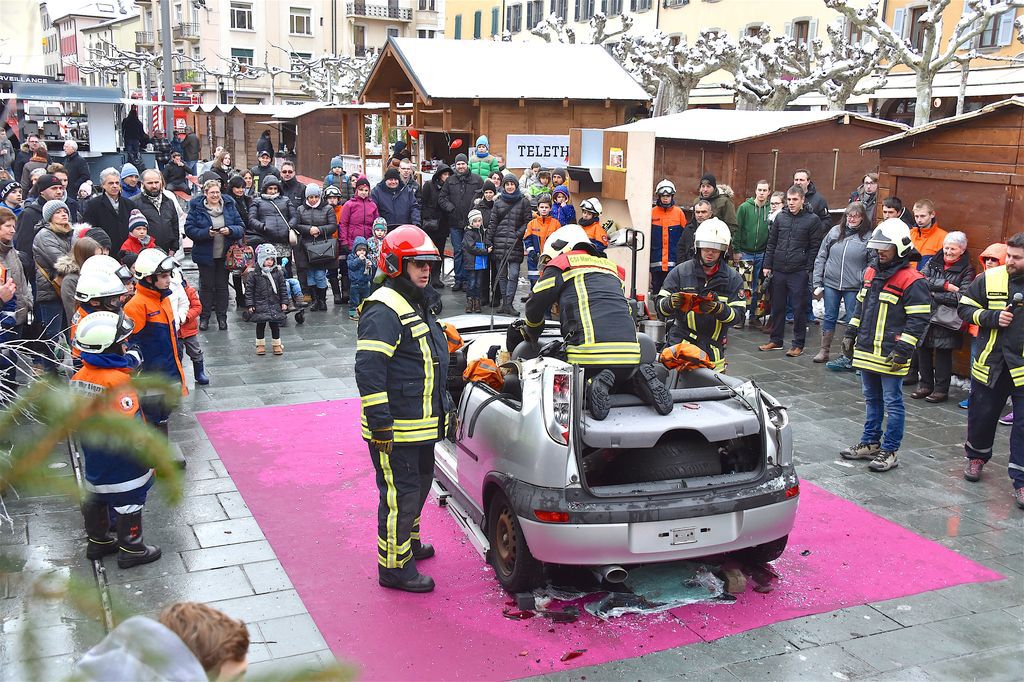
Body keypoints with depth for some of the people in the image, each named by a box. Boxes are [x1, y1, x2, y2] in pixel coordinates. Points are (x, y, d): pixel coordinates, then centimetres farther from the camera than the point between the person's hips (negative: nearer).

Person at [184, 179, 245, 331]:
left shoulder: (229, 206, 2)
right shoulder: (196, 207, -4)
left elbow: (241, 228, 2)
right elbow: (189, 229, -8)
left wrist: (230, 230, -18)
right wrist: (206, 233, -22)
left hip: (224, 254, 2)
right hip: (205, 254, -2)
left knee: (222, 285, 9)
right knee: (206, 285, 6)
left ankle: (222, 317, 19)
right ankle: (204, 317, 16)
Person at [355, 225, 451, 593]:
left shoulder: (419, 306, 16)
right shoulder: (384, 310, -18)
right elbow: (368, 370, -24)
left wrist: (444, 408, 28)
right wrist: (380, 424, -25)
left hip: (422, 424, 10)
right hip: (395, 431, -10)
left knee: (419, 485, 24)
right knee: (400, 496, -3)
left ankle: (408, 541, 44)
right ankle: (394, 567, 9)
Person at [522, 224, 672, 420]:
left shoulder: (561, 264, 12)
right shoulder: (610, 267, 30)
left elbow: (536, 304, 5)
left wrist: (531, 333, 27)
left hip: (589, 356, -5)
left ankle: (593, 385, -16)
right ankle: (637, 379, -2)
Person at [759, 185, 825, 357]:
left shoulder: (812, 220, -3)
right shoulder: (780, 217, 9)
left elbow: (814, 247, -3)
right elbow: (771, 243, 13)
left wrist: (808, 269, -9)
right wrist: (767, 265, 7)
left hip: (799, 272, -4)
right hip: (779, 270, 4)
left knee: (799, 308, 2)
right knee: (777, 307, 12)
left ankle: (798, 344, 10)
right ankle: (776, 340, 23)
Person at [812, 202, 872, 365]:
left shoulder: (868, 237, -4)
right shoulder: (835, 232, 4)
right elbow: (821, 258, 8)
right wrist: (817, 283, 4)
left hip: (854, 287, -3)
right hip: (830, 284, 3)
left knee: (852, 321, 5)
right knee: (829, 318, 11)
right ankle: (824, 350, 22)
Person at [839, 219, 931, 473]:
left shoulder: (912, 281, -13)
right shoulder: (872, 272, 11)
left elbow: (919, 319, -15)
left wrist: (903, 350, -19)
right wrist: (850, 334, 18)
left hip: (890, 356, -8)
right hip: (866, 351, 8)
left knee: (892, 403, 3)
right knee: (872, 399, 18)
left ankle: (889, 451, 11)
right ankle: (870, 443, 30)